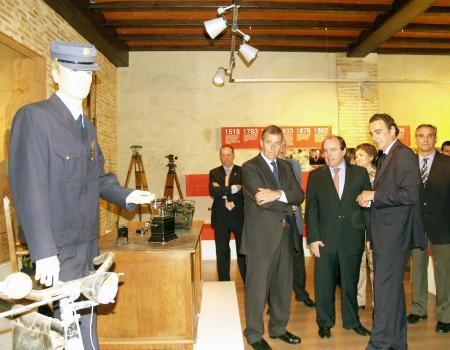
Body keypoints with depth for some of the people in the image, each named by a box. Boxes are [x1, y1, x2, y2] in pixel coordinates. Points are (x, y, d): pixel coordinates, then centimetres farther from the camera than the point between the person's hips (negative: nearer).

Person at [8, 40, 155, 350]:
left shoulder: (87, 125, 12)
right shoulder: (33, 117, -13)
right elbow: (29, 190, -18)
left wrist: (125, 196, 1)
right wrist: (44, 253, -20)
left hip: (88, 243, 8)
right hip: (58, 249, -7)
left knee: (84, 319, 17)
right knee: (78, 325, 1)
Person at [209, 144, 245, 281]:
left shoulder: (242, 171, 4)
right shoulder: (214, 172, 7)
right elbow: (213, 191, -10)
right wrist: (233, 188, -17)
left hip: (239, 216, -1)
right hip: (221, 217, 1)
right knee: (222, 252, 9)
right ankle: (224, 283, 22)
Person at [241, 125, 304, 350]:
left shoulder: (286, 167, 13)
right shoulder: (250, 167, -7)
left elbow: (299, 195, 0)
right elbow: (262, 200, -20)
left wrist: (278, 194, -18)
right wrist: (288, 202, -7)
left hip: (284, 235, 7)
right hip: (261, 237, -6)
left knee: (284, 285, 17)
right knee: (258, 287, 4)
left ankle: (278, 328, 35)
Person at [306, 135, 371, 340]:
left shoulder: (360, 173, 3)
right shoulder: (315, 176, 3)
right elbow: (311, 209, 1)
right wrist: (313, 238, -6)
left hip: (353, 239, 0)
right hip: (325, 239, 0)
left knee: (350, 282, 14)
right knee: (324, 283, 9)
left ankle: (352, 321, 34)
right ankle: (324, 322, 28)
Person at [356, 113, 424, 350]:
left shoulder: (404, 155, -12)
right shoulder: (385, 157, 18)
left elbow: (409, 194, -23)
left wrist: (374, 196, -16)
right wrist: (369, 199, 6)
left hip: (394, 234, -10)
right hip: (385, 234, 10)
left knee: (385, 289, -3)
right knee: (393, 288, 18)